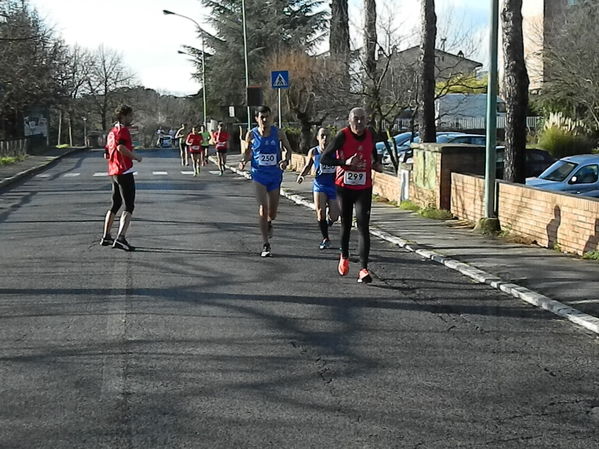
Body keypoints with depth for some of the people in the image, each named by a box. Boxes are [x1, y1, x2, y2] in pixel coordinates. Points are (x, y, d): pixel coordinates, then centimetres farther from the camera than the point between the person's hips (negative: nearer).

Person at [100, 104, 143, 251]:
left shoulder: (111, 132, 18)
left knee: (115, 205, 20)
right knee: (129, 206, -10)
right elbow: (121, 147, -28)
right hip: (125, 172, -9)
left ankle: (106, 237, 25)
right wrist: (136, 157, -16)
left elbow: (107, 155, 23)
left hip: (113, 172, 9)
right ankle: (121, 238, -22)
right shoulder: (123, 130, -10)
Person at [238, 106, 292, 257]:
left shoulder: (278, 133, -3)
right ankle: (266, 245, -6)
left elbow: (288, 149, 8)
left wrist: (285, 160, -12)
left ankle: (268, 224, 47)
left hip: (275, 176, 1)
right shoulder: (251, 134, -3)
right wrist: (243, 160, -10)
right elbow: (247, 152, 11)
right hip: (259, 175, -1)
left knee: (272, 213, 9)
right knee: (263, 210, -13)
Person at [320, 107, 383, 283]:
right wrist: (345, 162, -31)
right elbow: (324, 158, -17)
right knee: (346, 225, 14)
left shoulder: (370, 135, 0)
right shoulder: (343, 135, -12)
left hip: (364, 188, 1)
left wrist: (376, 164, 3)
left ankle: (363, 269, -13)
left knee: (363, 227, -10)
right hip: (344, 187, -1)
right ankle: (344, 257, 41)